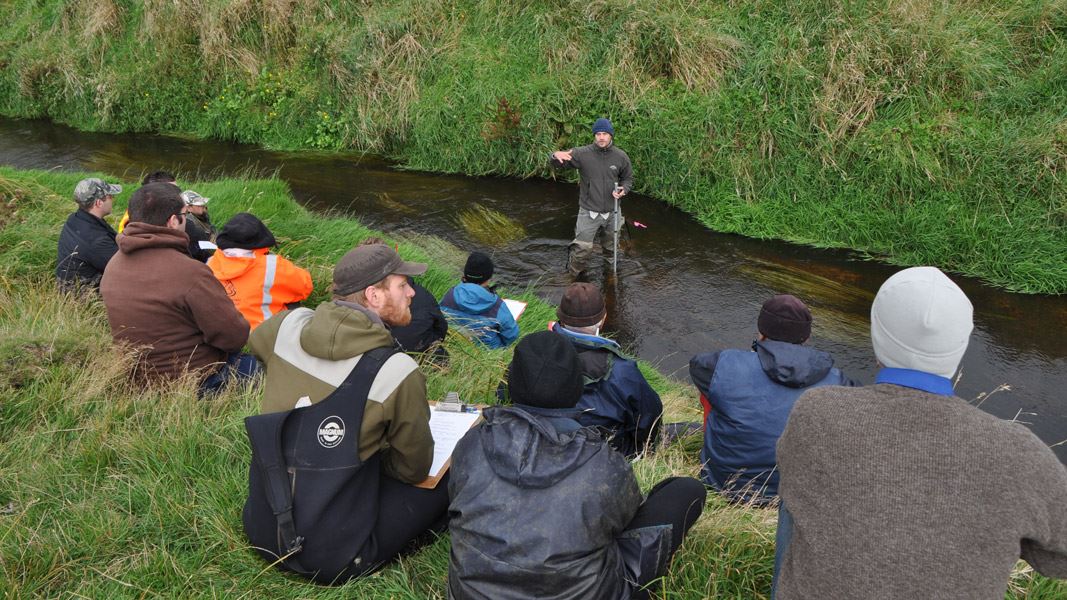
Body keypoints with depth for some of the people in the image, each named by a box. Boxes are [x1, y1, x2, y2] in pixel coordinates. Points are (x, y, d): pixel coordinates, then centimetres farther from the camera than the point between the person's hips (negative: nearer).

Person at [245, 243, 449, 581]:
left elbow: (257, 341, 20)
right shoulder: (399, 373, -22)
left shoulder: (289, 325, -7)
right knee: (452, 473, 6)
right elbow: (414, 468, -7)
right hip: (332, 558, -6)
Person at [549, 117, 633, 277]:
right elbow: (554, 165, -10)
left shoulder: (621, 156, -4)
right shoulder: (582, 154, -12)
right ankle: (575, 276, 17)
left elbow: (628, 178, 12)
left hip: (612, 211, 3)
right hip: (589, 211, -3)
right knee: (583, 249, -8)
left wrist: (623, 190, -11)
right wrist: (556, 156, -35)